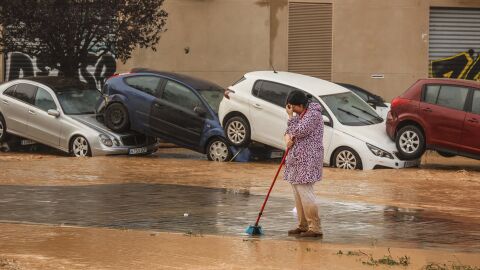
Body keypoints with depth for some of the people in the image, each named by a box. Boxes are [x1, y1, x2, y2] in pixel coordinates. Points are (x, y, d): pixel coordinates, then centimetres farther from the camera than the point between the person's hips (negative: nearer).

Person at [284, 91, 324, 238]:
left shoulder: (313, 114, -12)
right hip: (297, 159, 10)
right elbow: (289, 132, 16)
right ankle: (303, 226, 19)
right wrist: (288, 137, -7)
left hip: (307, 160, -10)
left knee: (305, 193, -13)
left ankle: (315, 228, -11)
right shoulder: (299, 114, 16)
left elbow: (300, 131, -21)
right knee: (298, 194, 11)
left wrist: (291, 117, -6)